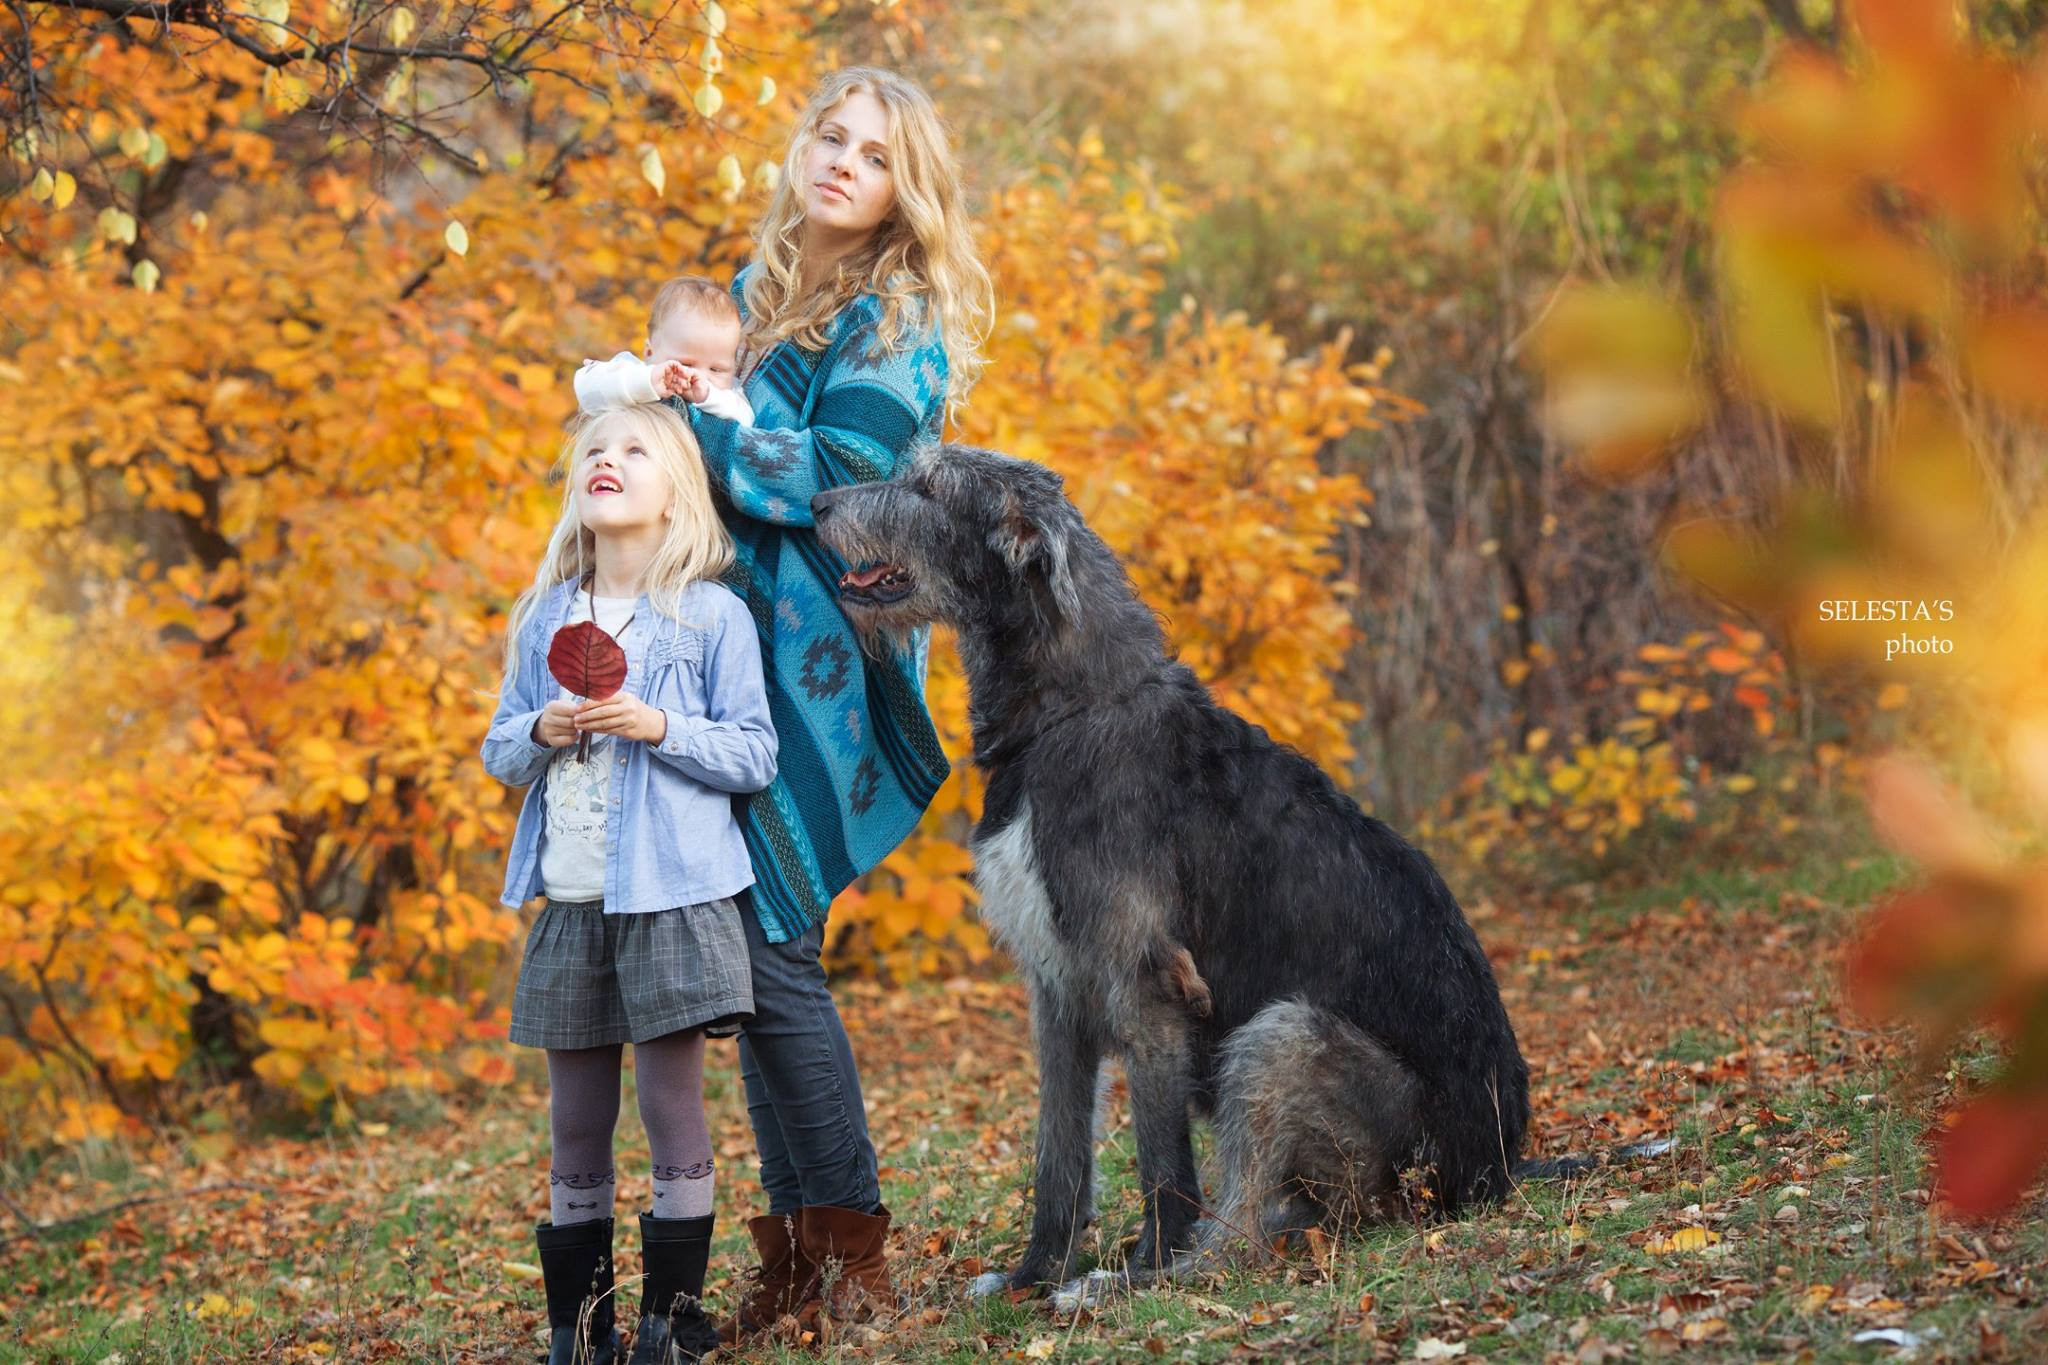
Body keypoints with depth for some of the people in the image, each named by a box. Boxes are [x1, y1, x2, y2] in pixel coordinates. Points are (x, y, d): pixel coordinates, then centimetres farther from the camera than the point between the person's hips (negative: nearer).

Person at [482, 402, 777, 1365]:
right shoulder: (544, 618, 11)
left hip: (671, 894, -4)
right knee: (575, 1120, 8)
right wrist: (542, 732, -7)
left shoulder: (711, 616, -2)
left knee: (672, 1104, -1)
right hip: (569, 897, 4)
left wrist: (660, 728, -16)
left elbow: (755, 755, -3)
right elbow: (498, 750, 14)